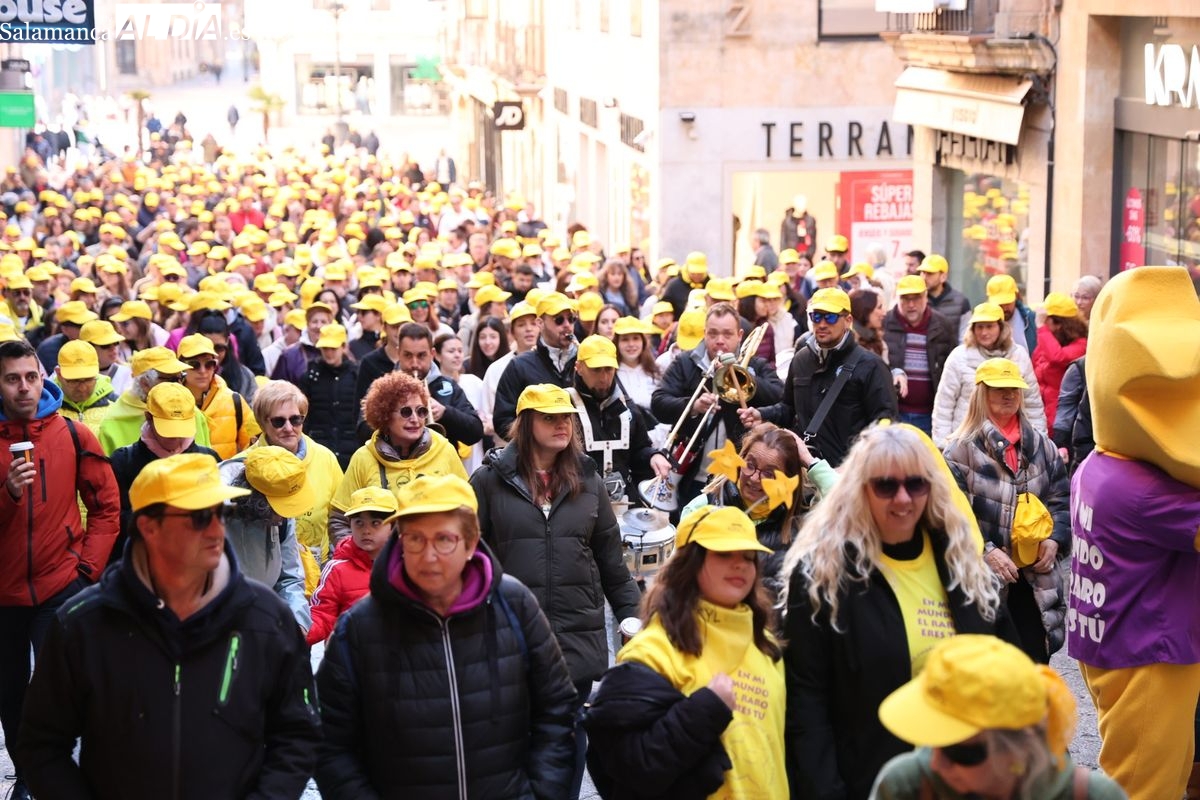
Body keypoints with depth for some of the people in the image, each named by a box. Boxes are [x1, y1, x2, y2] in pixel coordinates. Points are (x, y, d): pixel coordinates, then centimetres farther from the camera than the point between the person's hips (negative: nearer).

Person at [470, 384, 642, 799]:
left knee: (570, 739, 9)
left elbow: (612, 562, 13)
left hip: (578, 638, 3)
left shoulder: (587, 481, 9)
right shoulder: (491, 479, -1)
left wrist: (634, 616, 9)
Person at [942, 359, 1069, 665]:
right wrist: (985, 551, -19)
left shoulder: (1041, 445, 10)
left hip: (1035, 576, 5)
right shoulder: (962, 448, -7)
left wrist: (1055, 539, -3)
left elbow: (1061, 499, 14)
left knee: (1036, 661, 7)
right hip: (982, 578, -4)